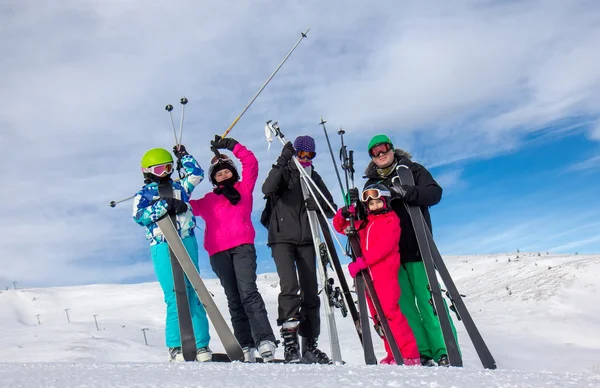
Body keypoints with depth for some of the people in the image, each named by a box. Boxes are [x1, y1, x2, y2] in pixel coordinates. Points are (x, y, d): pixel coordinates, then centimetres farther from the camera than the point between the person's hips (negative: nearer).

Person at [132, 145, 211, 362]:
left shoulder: (179, 188, 21)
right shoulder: (143, 195, 11)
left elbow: (197, 174, 28)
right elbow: (139, 216, -6)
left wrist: (184, 156, 30)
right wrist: (165, 206, -13)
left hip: (187, 242, 3)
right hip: (163, 247, -3)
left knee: (195, 293, -1)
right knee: (176, 296, -10)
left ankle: (202, 345, 2)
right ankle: (175, 347, -1)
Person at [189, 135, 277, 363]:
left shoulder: (244, 188, 19)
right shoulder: (208, 200, 24)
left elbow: (251, 163, 13)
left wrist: (231, 145, 12)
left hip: (242, 246, -3)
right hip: (218, 252, 3)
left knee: (248, 292, -18)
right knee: (234, 299, 1)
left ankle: (265, 342, -23)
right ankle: (246, 347, 2)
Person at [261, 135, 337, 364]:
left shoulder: (315, 178, 16)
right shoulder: (284, 173, 4)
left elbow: (331, 210, 13)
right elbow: (267, 189, -18)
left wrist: (317, 204, -9)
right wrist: (282, 162, -25)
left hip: (306, 241, 4)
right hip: (282, 238, -4)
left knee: (310, 292, 3)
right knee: (290, 287, -20)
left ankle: (310, 345, 14)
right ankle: (290, 343, -16)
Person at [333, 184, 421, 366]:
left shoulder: (391, 220, 0)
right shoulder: (363, 224, 21)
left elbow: (383, 247, -15)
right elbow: (341, 227, 27)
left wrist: (362, 262, -23)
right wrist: (342, 214, 3)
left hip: (385, 274, -8)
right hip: (367, 275, 8)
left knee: (389, 312, -16)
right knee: (378, 317, 8)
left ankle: (410, 355, -11)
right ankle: (394, 355, 14)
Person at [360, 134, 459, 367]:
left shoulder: (413, 170, 4)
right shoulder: (372, 183, 16)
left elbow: (435, 193, -13)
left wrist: (406, 193, -29)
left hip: (416, 247, -4)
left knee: (428, 301, -8)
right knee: (403, 303, 2)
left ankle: (446, 354, -3)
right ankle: (421, 354, 8)